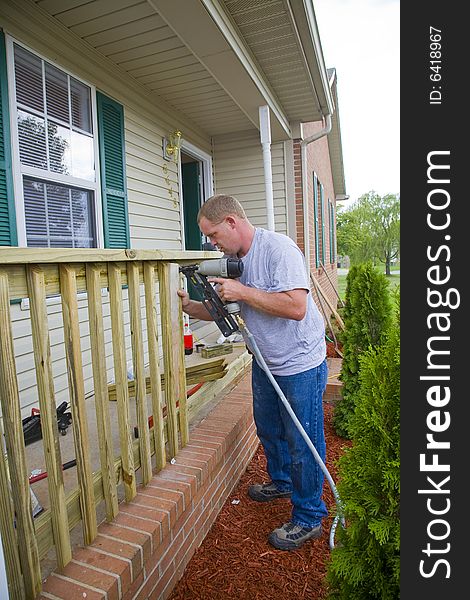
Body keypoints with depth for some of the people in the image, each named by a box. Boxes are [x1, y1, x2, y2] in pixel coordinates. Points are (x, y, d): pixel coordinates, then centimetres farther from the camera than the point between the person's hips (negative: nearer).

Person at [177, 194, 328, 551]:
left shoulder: (278, 248, -23)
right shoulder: (235, 260, 3)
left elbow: (296, 307, -32)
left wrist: (242, 291, -27)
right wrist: (190, 306, -6)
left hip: (300, 364, -8)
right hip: (265, 363, 9)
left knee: (303, 443, 5)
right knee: (268, 429, 24)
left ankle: (308, 518, 27)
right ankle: (282, 482, 51)